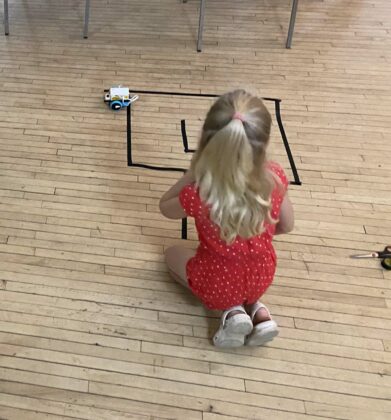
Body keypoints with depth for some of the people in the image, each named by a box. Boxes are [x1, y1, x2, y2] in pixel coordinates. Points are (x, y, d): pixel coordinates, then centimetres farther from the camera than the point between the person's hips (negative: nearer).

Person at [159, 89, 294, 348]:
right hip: (261, 278, 5)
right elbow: (286, 226, -4)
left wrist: (193, 173, -15)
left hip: (217, 285, -4)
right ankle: (256, 308, 14)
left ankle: (232, 310, 7)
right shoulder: (275, 178, -23)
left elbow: (165, 207, -9)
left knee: (173, 254, 25)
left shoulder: (199, 194, -33)